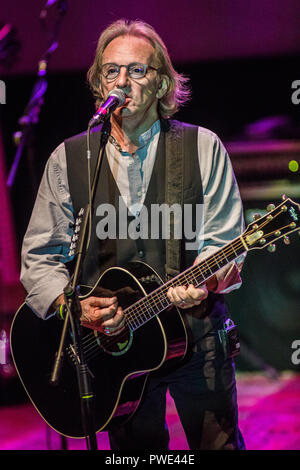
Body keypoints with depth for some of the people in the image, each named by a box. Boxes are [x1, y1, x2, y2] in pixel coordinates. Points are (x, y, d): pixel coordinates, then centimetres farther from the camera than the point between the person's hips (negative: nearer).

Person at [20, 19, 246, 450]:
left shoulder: (203, 148, 0)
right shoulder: (67, 160, 4)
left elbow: (223, 240, -3)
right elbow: (40, 256, 4)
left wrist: (203, 284, -24)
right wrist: (71, 306, -14)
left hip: (196, 333, -1)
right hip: (113, 341, 1)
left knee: (218, 442, 3)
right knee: (135, 447, 9)